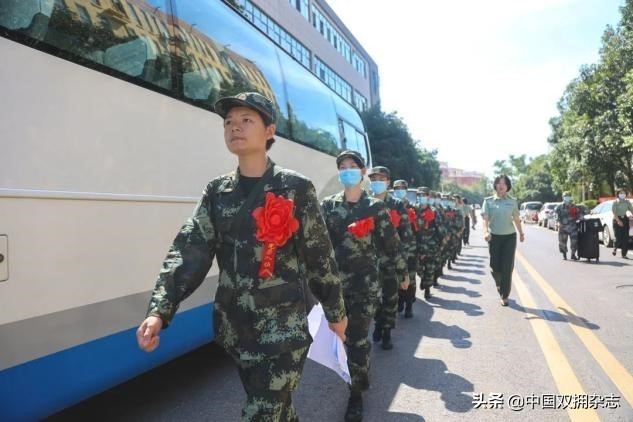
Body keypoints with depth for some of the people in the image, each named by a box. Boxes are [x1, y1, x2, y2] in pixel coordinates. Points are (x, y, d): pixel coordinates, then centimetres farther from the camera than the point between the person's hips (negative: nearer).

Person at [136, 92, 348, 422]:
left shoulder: (295, 188, -6)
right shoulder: (217, 192, 4)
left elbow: (320, 256, -1)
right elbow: (188, 252, -6)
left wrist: (335, 312, 6)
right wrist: (159, 311, -18)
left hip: (284, 326, -4)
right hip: (234, 326, 4)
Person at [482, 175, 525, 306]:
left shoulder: (512, 201, 5)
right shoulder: (488, 201, -1)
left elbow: (516, 219, 14)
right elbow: (485, 218, -9)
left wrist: (521, 233, 19)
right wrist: (486, 231, -25)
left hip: (509, 237, 1)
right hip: (494, 237, 0)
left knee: (507, 267, -1)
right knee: (494, 265, 6)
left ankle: (504, 296, 8)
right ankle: (499, 283, 38)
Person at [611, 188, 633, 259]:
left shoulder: (627, 202, 7)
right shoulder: (615, 202, -5)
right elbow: (614, 212, -13)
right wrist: (618, 220, -24)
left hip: (625, 219, 4)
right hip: (617, 220, -4)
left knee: (625, 238, -1)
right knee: (618, 238, -8)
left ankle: (624, 254, 4)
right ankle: (615, 248, 23)